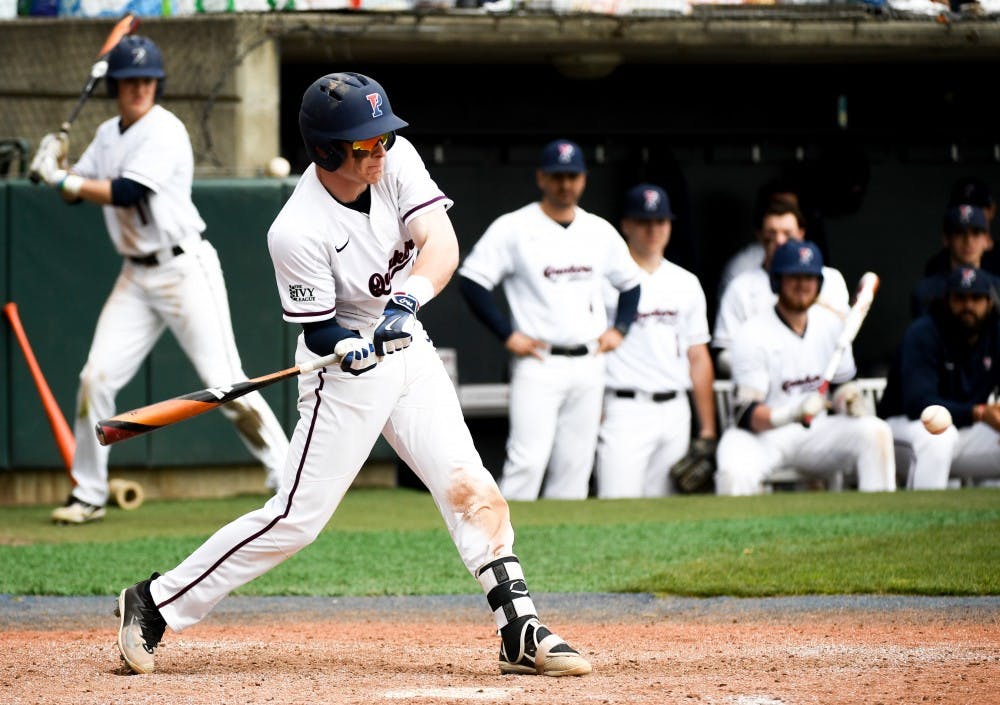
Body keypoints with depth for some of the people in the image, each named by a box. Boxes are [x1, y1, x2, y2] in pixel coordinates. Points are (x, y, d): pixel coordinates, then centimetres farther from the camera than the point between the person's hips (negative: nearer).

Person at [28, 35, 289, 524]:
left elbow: (126, 193, -23)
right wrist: (57, 168, -6)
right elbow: (78, 192, 14)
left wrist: (61, 177, -18)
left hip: (186, 270, -7)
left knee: (224, 383, -11)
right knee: (96, 376, -1)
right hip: (137, 277, 7)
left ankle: (288, 476, -2)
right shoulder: (109, 135, 11)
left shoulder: (164, 131, -14)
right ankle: (88, 494, 10)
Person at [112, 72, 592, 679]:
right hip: (345, 369, -6)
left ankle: (522, 633, -1)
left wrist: (410, 295, -37)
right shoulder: (298, 233, -25)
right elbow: (319, 333, -17)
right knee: (298, 517, -6)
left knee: (468, 487, -4)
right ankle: (155, 604, 3)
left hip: (409, 350, 6)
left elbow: (441, 243, -18)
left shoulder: (396, 159, -10)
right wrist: (355, 348, -38)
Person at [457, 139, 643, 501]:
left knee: (576, 464, 5)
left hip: (589, 364, 5)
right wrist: (508, 335, -11)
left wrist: (619, 328, 9)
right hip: (538, 364, -5)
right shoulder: (514, 228, -3)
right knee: (528, 460, -15)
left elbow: (630, 281, 24)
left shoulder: (601, 231, 11)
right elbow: (472, 280, -6)